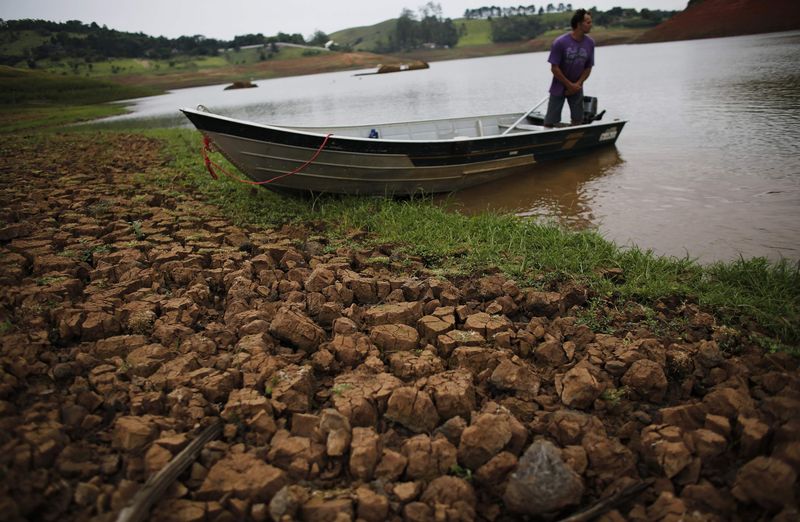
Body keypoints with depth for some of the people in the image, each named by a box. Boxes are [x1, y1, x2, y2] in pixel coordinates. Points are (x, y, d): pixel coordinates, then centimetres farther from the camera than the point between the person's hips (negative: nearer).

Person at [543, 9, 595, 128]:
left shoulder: (590, 43, -5)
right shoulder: (560, 42, -18)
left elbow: (588, 68, 4)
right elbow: (554, 68, -15)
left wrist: (578, 84, -10)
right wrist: (569, 85, -12)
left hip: (577, 88, 4)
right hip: (559, 87, -4)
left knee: (577, 121, 4)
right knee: (550, 122, -3)